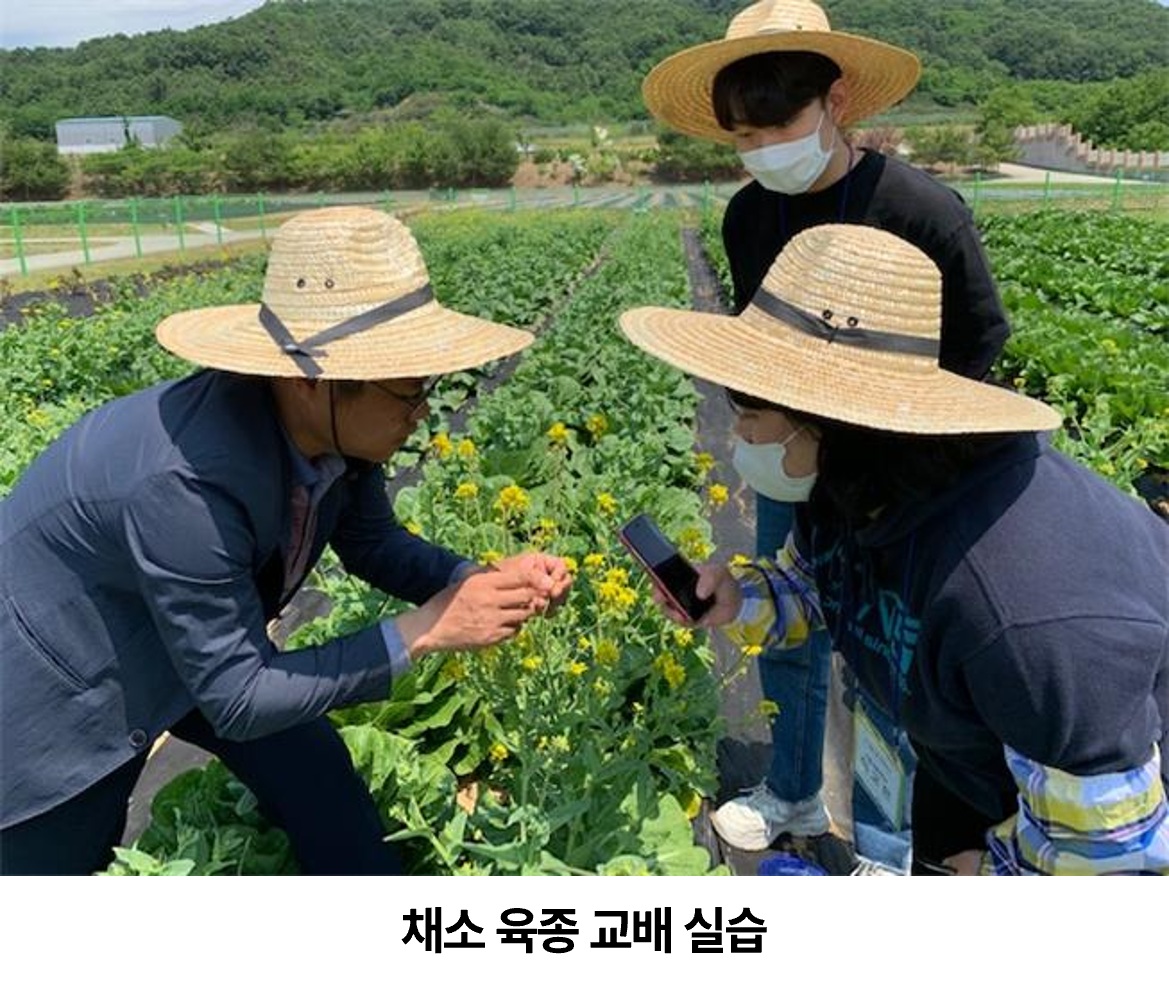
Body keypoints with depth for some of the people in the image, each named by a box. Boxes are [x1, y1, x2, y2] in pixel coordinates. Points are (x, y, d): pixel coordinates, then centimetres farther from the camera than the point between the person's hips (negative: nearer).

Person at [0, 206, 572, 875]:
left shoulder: (336, 424, -21)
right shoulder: (187, 484, -42)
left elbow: (375, 542, -3)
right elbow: (236, 700, -32)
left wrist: (483, 581, -21)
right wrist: (421, 633, -33)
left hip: (204, 653, 7)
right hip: (60, 683, -6)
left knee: (321, 786, 8)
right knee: (61, 862, 14)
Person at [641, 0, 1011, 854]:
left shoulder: (924, 211, -20)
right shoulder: (747, 217, -5)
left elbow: (980, 345, -10)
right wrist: (756, 424, -1)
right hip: (788, 473, 5)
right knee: (784, 637, 17)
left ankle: (889, 838, 32)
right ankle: (793, 795, 43)